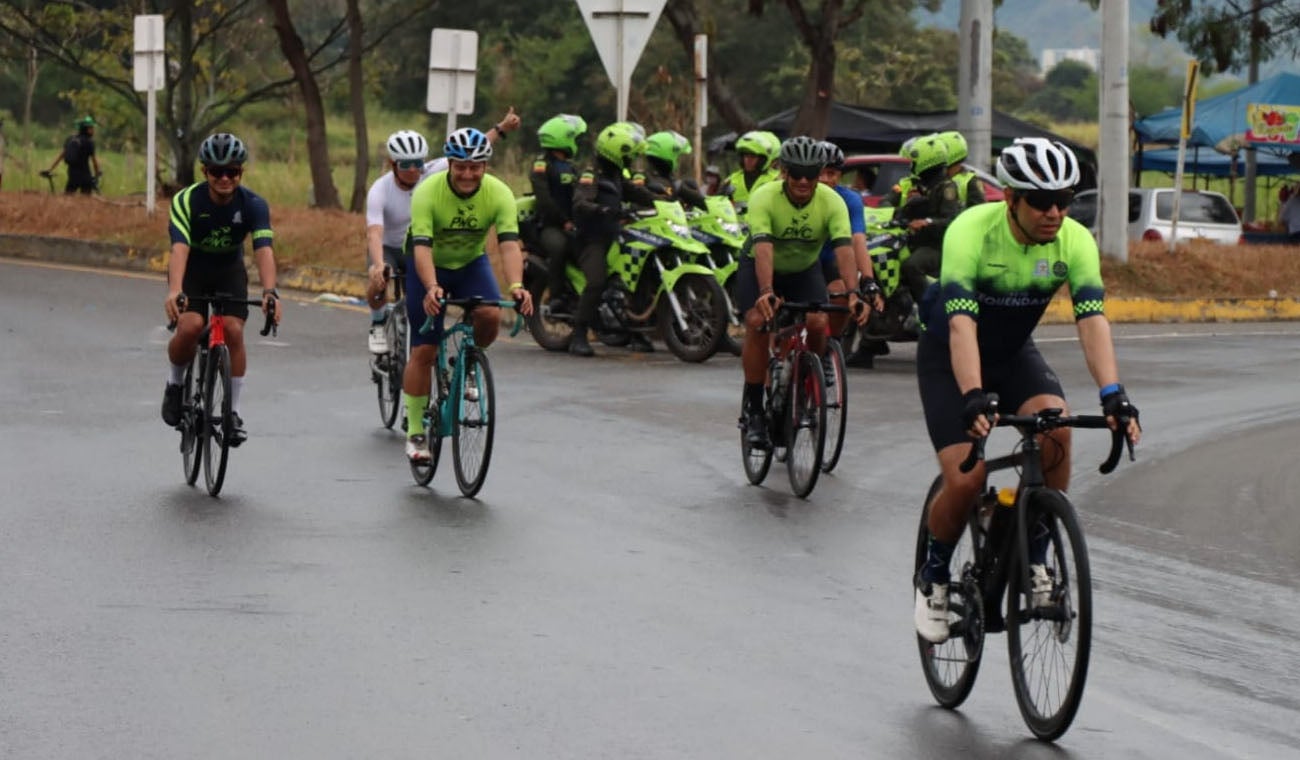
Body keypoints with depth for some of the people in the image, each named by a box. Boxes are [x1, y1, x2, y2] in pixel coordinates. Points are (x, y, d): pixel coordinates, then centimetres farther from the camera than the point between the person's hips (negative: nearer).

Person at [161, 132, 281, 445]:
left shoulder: (253, 204, -23)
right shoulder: (187, 201, -27)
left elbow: (263, 249, -35)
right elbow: (180, 247, -40)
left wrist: (269, 292, -52)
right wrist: (174, 290, -57)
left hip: (230, 270, 1)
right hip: (192, 270, -1)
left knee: (234, 331, -19)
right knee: (189, 327, -25)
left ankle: (233, 411, -3)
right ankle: (175, 384, 4)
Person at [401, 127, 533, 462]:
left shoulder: (499, 194, -23)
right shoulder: (428, 192, -28)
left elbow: (509, 244, -33)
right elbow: (421, 246, -38)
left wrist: (516, 286, -51)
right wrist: (431, 288, -55)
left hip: (471, 263, 2)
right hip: (429, 266, -2)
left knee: (490, 315, -28)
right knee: (423, 351, -7)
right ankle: (415, 432, 5)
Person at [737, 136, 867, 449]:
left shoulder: (832, 202, -25)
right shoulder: (764, 198, -30)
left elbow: (844, 248, -36)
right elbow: (763, 248, -42)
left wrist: (853, 294, -50)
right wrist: (766, 291, -57)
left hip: (804, 269, 2)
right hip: (760, 267, -2)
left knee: (818, 323, -21)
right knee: (758, 322, -24)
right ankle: (753, 407, -12)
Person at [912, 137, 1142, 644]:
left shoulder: (1075, 242, -19)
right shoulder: (971, 232, -30)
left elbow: (1092, 320, -28)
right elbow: (961, 323, -39)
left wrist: (1114, 395, -43)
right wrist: (972, 398, -53)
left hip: (1013, 353, 3)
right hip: (949, 358, -3)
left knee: (1056, 426, -27)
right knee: (966, 481, -19)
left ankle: (1034, 561, -11)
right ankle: (933, 576, 10)